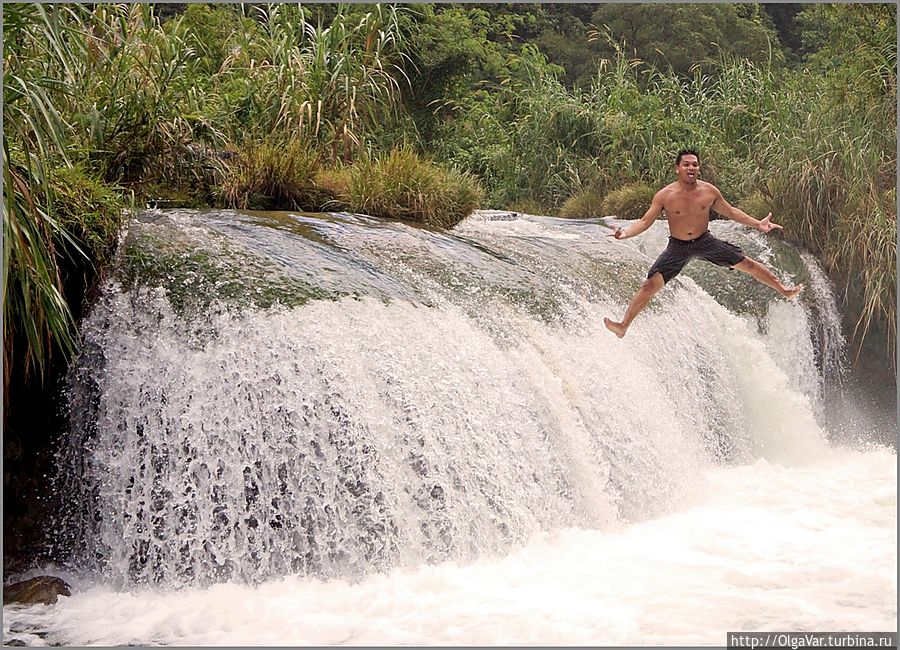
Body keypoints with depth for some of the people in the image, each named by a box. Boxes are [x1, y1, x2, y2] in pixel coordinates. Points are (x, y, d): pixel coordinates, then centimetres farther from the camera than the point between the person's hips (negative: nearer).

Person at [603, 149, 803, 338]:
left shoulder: (709, 191, -8)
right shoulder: (664, 196, -15)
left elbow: (730, 211, 8)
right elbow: (645, 221, -12)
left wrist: (757, 224, 5)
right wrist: (626, 233, -31)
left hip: (705, 242, 2)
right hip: (678, 247, -2)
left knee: (747, 264, 1)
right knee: (650, 285, -14)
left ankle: (784, 290, 21)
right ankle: (623, 326, -9)